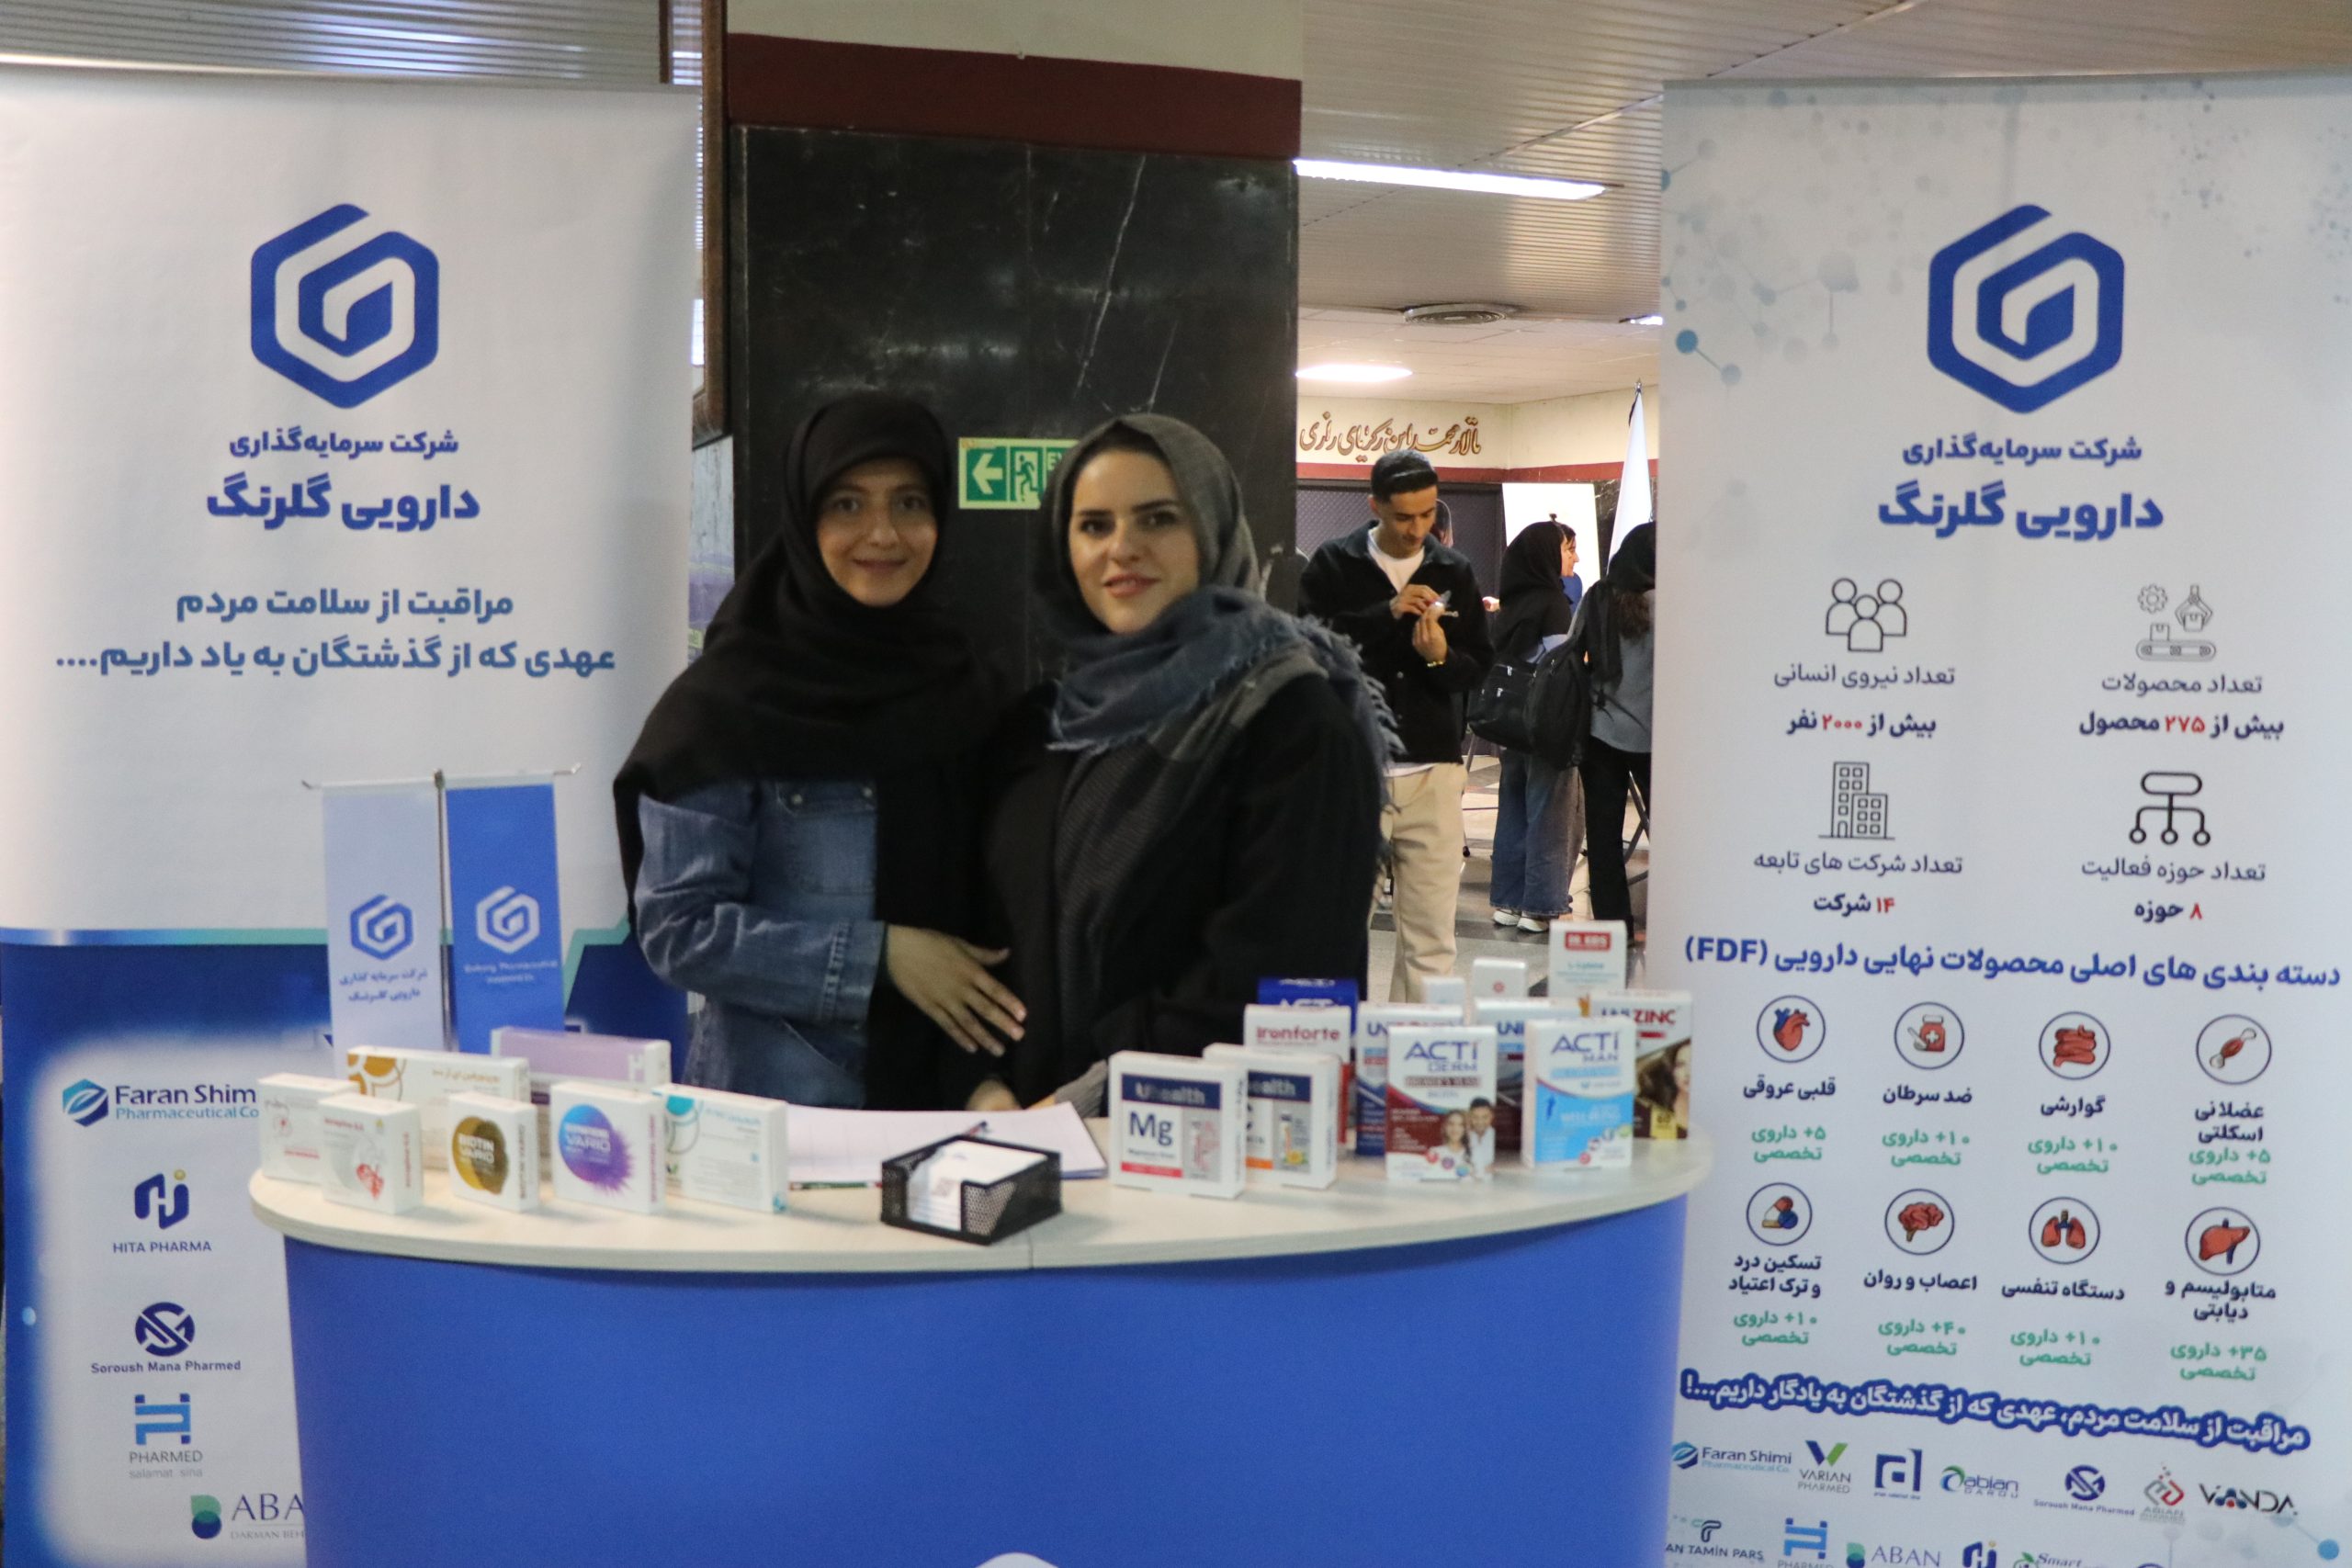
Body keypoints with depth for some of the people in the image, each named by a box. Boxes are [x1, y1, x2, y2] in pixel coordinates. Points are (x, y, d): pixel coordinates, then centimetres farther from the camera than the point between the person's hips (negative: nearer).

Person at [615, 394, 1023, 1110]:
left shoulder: (956, 687, 5)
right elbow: (677, 927, -11)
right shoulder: (726, 702, -8)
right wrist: (879, 956, -17)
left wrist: (994, 1076, -1)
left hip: (944, 1097, 4)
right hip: (777, 1102, -4)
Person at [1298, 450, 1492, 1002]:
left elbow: (1479, 666, 12)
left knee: (1431, 940, 3)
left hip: (1433, 771, 3)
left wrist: (1441, 658, -10)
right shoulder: (1334, 564, 2)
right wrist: (1387, 613, -18)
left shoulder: (1454, 573, 11)